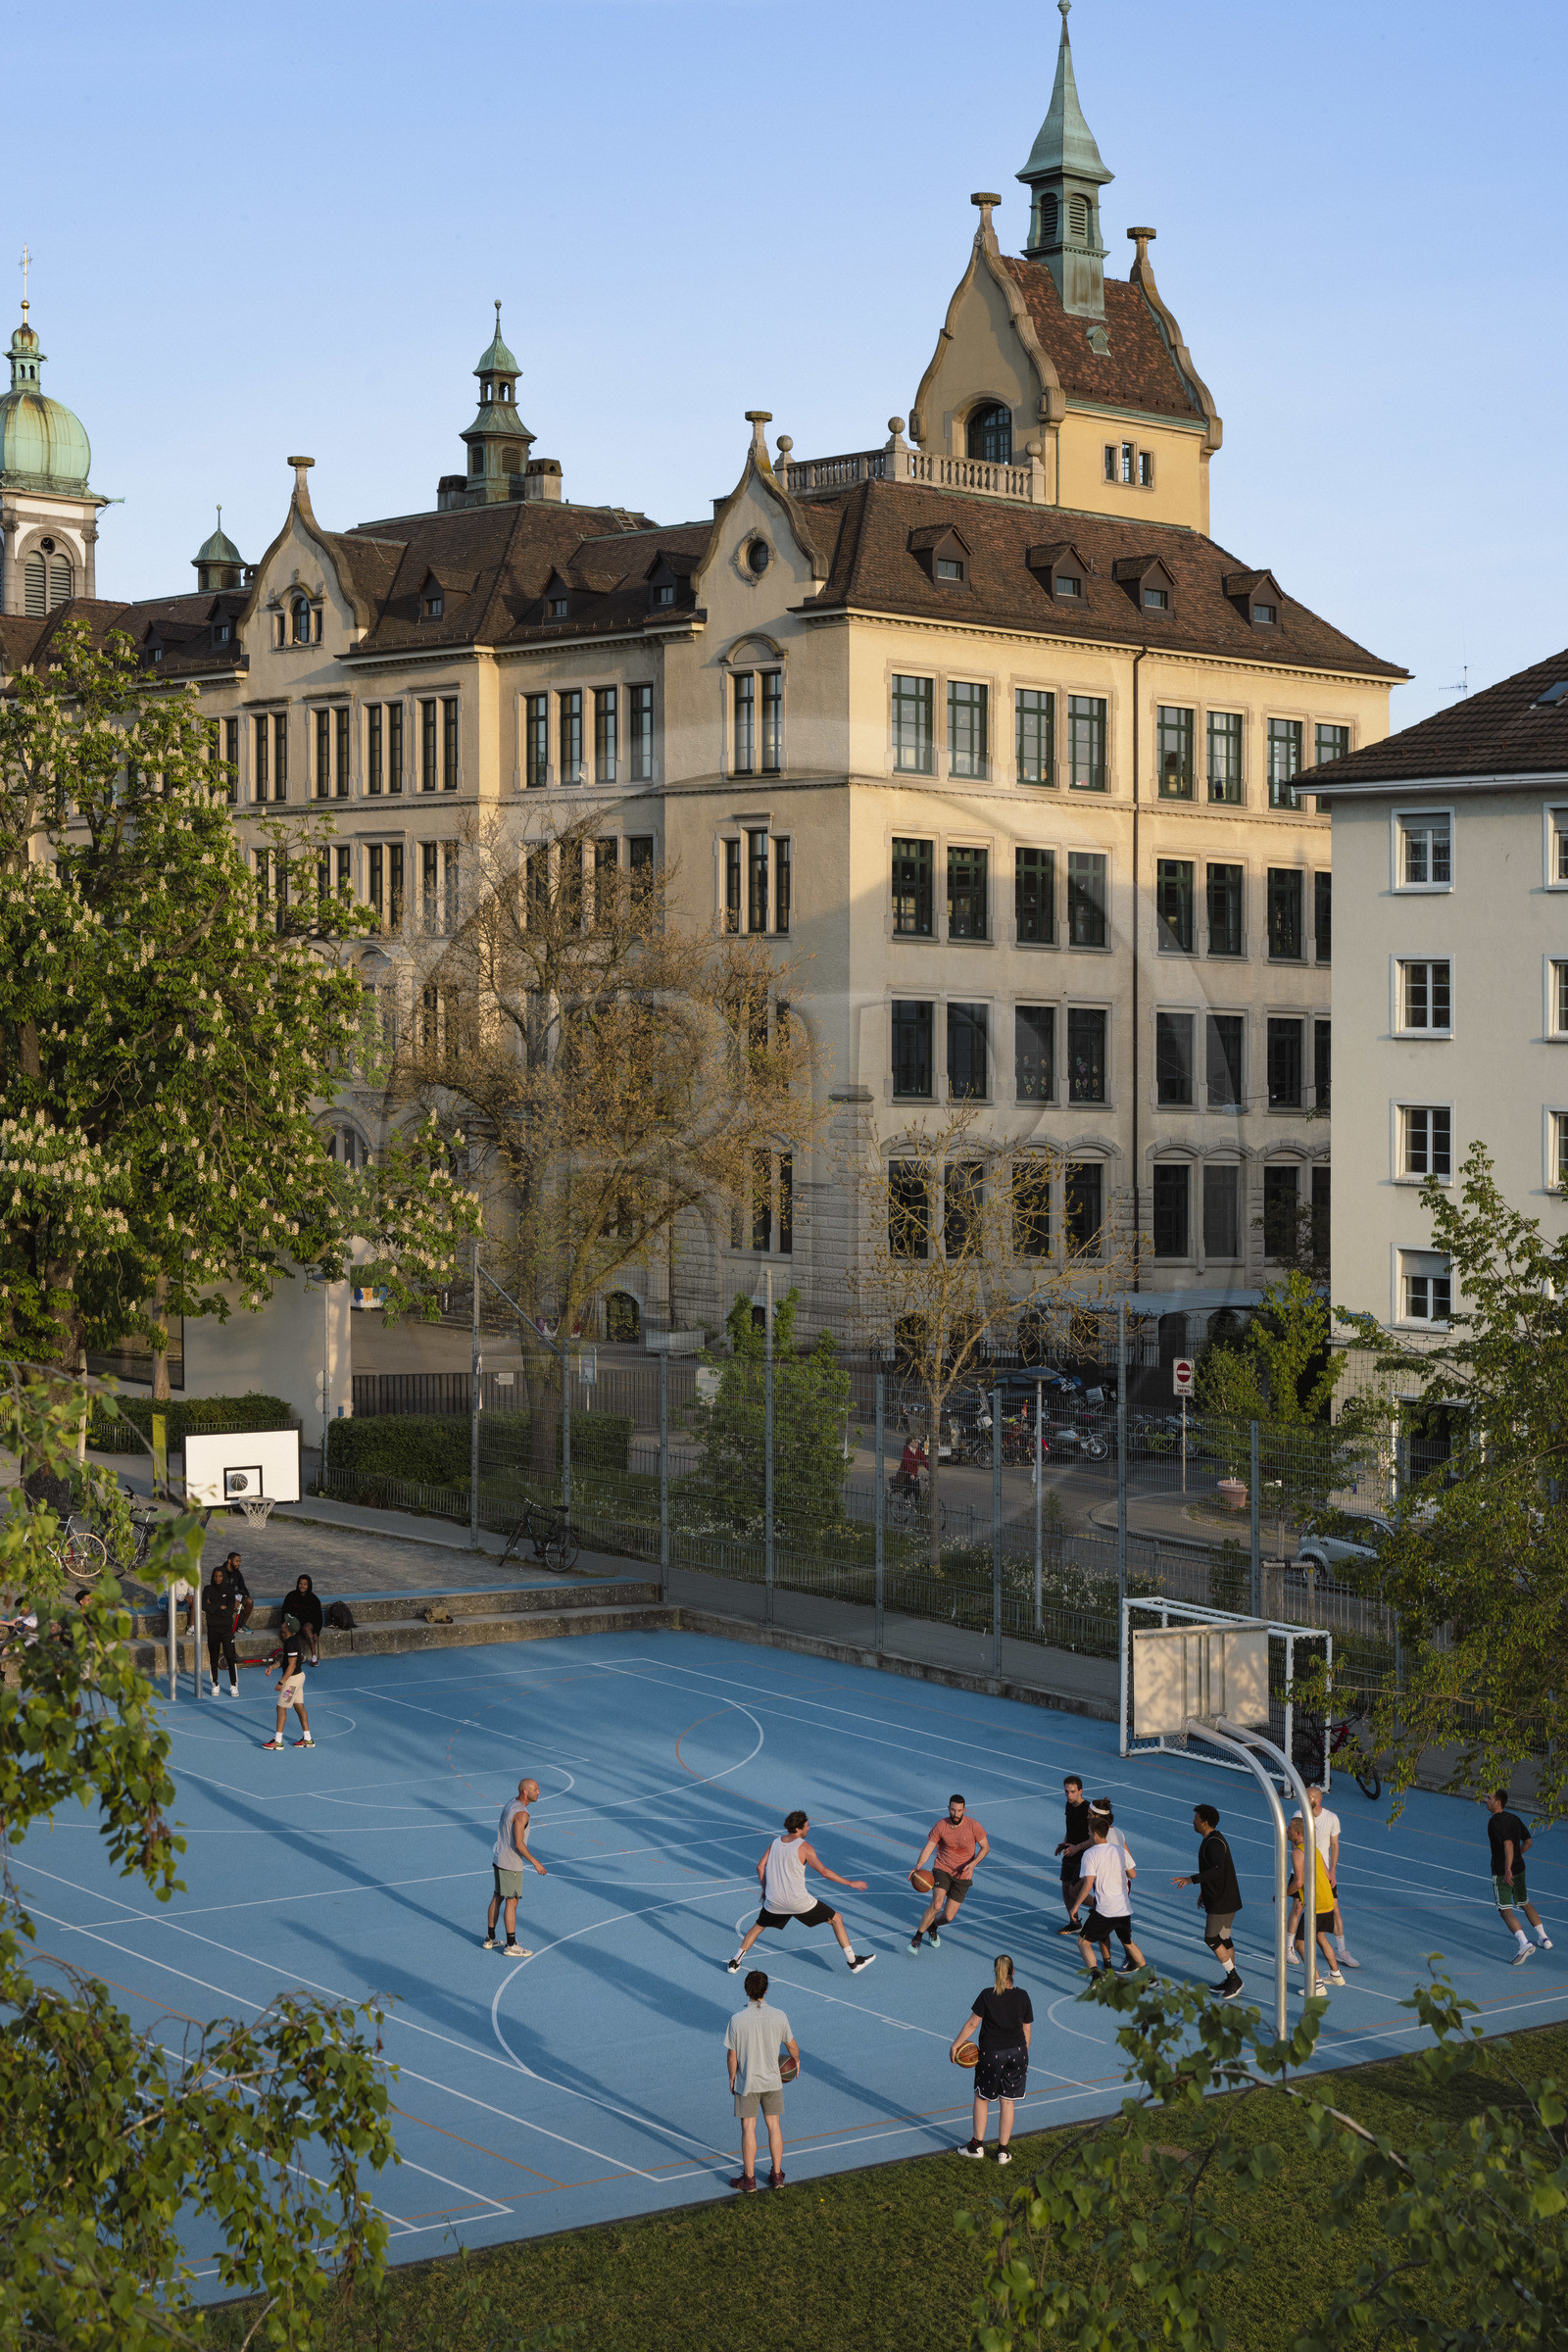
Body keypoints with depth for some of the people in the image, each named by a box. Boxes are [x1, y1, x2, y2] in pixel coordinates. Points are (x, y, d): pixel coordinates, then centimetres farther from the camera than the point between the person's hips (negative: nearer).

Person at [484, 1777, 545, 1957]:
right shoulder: (522, 1814, -23)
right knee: (512, 1902, -2)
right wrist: (535, 1862, -17)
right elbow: (519, 1844, -25)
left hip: (499, 1859, 9)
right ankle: (511, 1946, 4)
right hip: (511, 1864, -9)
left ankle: (489, 1939, 25)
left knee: (497, 1898, 17)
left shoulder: (510, 1803, 6)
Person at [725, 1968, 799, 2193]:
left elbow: (732, 2056, -10)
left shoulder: (737, 2020, -17)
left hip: (746, 2082, -2)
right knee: (774, 2125, 14)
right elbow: (791, 2044, 4)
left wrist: (732, 2079, 5)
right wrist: (796, 2059, 25)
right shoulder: (778, 2016, -11)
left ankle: (749, 2180, 13)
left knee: (748, 2128, 6)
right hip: (772, 2081, 2)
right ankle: (777, 2175, 21)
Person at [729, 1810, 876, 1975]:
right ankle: (853, 1961, 9)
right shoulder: (804, 1847, -10)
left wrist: (765, 1890, 24)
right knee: (836, 1919, 9)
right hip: (798, 1902, -5)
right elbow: (824, 1871, -10)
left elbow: (760, 1867, 9)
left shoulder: (776, 1843, 7)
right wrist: (850, 1883, -4)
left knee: (758, 1926, 30)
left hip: (774, 1901, 5)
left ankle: (735, 1962, 23)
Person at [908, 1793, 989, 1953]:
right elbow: (928, 1847, -6)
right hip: (942, 1869, -1)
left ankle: (932, 1927, 35)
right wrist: (919, 1865, -24)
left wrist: (973, 1863, -19)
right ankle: (917, 1937, -7)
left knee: (948, 1917, -1)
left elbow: (985, 1847, -2)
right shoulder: (940, 1826, -10)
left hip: (962, 1876, 1)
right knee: (936, 1905, -25)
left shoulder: (973, 1826, -13)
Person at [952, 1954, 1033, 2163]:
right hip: (1017, 2052, 3)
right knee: (1007, 2101, 10)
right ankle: (1003, 2150, 13)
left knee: (982, 2098, 14)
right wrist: (1024, 2053, 15)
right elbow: (1027, 2029, 3)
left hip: (991, 2053, -3)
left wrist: (956, 2044, 1)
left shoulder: (987, 1996, -11)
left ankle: (977, 2145, 18)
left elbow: (972, 2023, -9)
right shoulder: (1022, 1996, -2)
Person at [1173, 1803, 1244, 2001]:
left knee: (1211, 1938, -6)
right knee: (1223, 1938, 14)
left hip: (1222, 1901, -10)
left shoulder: (1214, 1843, -21)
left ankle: (1234, 1978, 1)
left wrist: (1191, 1880, -38)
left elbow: (1217, 1871, -35)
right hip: (1220, 1898, 10)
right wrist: (1203, 1892, 28)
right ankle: (1232, 1980, 21)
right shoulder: (1210, 1840, 12)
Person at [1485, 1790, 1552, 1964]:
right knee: (1525, 1904, 26)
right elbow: (1527, 1842, 15)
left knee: (1506, 1912, -7)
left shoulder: (1495, 1822, -18)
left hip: (1502, 1873, -8)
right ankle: (1544, 1938, 31)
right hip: (1519, 1868, 8)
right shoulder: (1514, 1818, 7)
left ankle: (1524, 1943, -25)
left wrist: (1507, 1869, -37)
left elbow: (1508, 1843, -32)